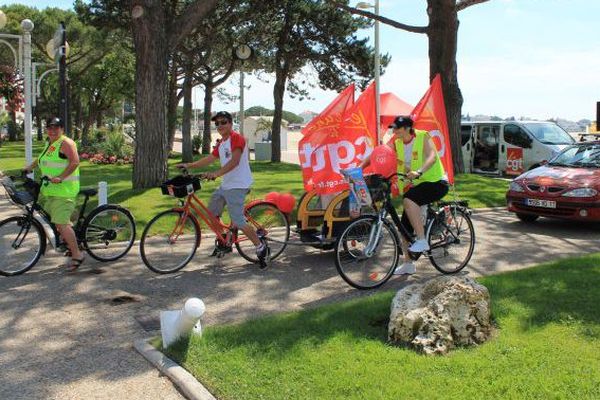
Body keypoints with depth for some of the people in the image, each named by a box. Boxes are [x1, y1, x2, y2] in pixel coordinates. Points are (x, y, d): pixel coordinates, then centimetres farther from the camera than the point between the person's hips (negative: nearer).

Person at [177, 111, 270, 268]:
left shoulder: (236, 138, -13)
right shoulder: (221, 143, 17)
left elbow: (234, 161, -25)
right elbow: (209, 159, 18)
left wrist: (216, 173, -35)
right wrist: (189, 165, 10)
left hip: (237, 186, -10)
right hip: (225, 184, 10)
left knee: (238, 222, -14)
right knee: (211, 212, 17)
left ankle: (261, 247, -2)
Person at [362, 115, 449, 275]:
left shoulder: (423, 137, -14)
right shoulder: (396, 143, 2)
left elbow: (432, 156, -29)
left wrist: (419, 172, -46)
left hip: (436, 182, -7)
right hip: (416, 186, 7)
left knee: (409, 200, -35)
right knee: (404, 227, 5)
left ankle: (422, 240, -26)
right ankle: (408, 264, 19)